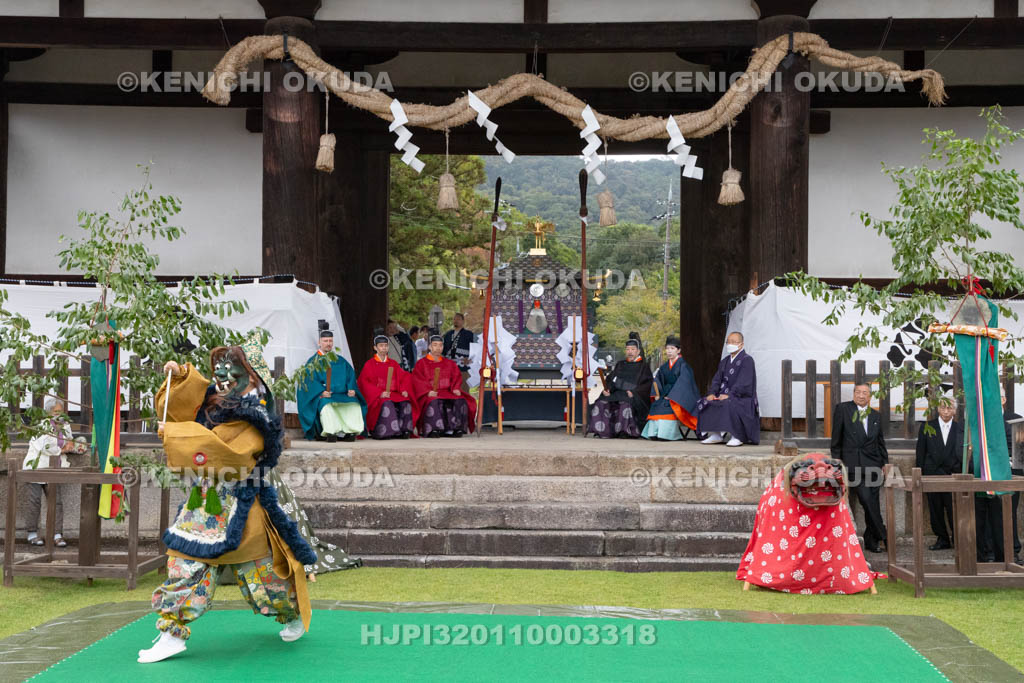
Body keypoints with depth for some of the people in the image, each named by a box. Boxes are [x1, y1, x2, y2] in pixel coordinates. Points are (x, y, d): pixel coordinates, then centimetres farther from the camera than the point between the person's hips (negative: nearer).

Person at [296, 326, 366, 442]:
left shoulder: (340, 361, 23)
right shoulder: (312, 361, 12)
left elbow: (350, 376, 15)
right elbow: (310, 380, -2)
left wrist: (351, 389, -7)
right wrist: (321, 392, -20)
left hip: (342, 395, 3)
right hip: (322, 397, -3)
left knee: (355, 404, -25)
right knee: (325, 405, -37)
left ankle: (350, 432, -33)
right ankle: (330, 432, -43)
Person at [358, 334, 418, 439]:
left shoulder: (393, 363, 20)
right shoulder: (369, 364, 7)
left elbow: (405, 376, 15)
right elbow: (364, 382, -4)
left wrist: (404, 390, -6)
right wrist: (379, 393, -17)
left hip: (394, 394, 4)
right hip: (377, 397, -4)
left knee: (406, 403, -26)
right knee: (387, 404, -36)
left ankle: (404, 430, -26)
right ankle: (389, 431, -34)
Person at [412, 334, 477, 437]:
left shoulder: (449, 363, 22)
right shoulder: (422, 363, 11)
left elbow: (457, 377, 13)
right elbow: (417, 380, -2)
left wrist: (456, 389, -8)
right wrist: (428, 391, -19)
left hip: (447, 392, 3)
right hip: (431, 394, -3)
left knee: (461, 401, -26)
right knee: (434, 402, -37)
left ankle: (457, 428, -28)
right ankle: (433, 429, -41)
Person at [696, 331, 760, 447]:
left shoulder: (747, 360, -7)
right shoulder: (725, 361, 17)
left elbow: (743, 382, -19)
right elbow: (717, 379, 11)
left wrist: (729, 395, -28)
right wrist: (712, 393, -9)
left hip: (743, 397, -8)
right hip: (726, 395, 8)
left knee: (730, 405, -37)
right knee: (705, 402, -11)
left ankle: (737, 437, -25)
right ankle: (715, 435, -11)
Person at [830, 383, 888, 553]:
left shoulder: (875, 415, 15)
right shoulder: (842, 409, 2)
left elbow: (880, 441, 21)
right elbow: (836, 438, 3)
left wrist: (885, 461, 14)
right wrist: (837, 460, 0)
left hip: (873, 464, 4)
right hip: (853, 464, -4)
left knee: (872, 503, 5)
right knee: (867, 501, -13)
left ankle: (871, 541, 14)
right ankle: (882, 537, -4)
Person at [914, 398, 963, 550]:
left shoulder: (961, 429, 5)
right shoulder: (927, 427, 5)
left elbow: (964, 454, 6)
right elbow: (920, 453, 6)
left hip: (953, 475, -1)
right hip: (932, 474, 1)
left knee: (954, 511, -3)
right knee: (936, 511, 7)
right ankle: (942, 539, 18)